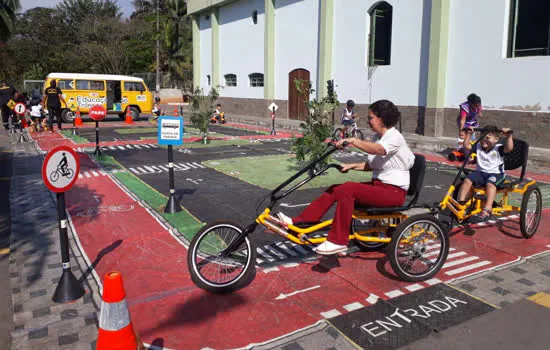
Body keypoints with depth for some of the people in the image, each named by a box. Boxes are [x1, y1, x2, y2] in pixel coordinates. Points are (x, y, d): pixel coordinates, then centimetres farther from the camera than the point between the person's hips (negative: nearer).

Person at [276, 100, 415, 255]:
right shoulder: (377, 137, 12)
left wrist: (352, 140, -45)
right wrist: (352, 166, 3)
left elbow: (378, 150, -37)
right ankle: (297, 221, -9)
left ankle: (338, 241, -25)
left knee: (348, 189, -29)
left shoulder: (395, 137, -14)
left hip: (393, 191, -8)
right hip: (377, 185, 8)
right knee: (335, 189, -8)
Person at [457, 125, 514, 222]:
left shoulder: (498, 148, -4)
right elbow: (466, 146, 6)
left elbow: (509, 148, -22)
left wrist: (508, 136, -33)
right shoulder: (478, 146, 11)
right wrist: (468, 134, 1)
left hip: (496, 173, -5)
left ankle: (487, 209, -44)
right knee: (467, 180, -21)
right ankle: (460, 203, -19)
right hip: (480, 172, 5)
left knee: (490, 184, -36)